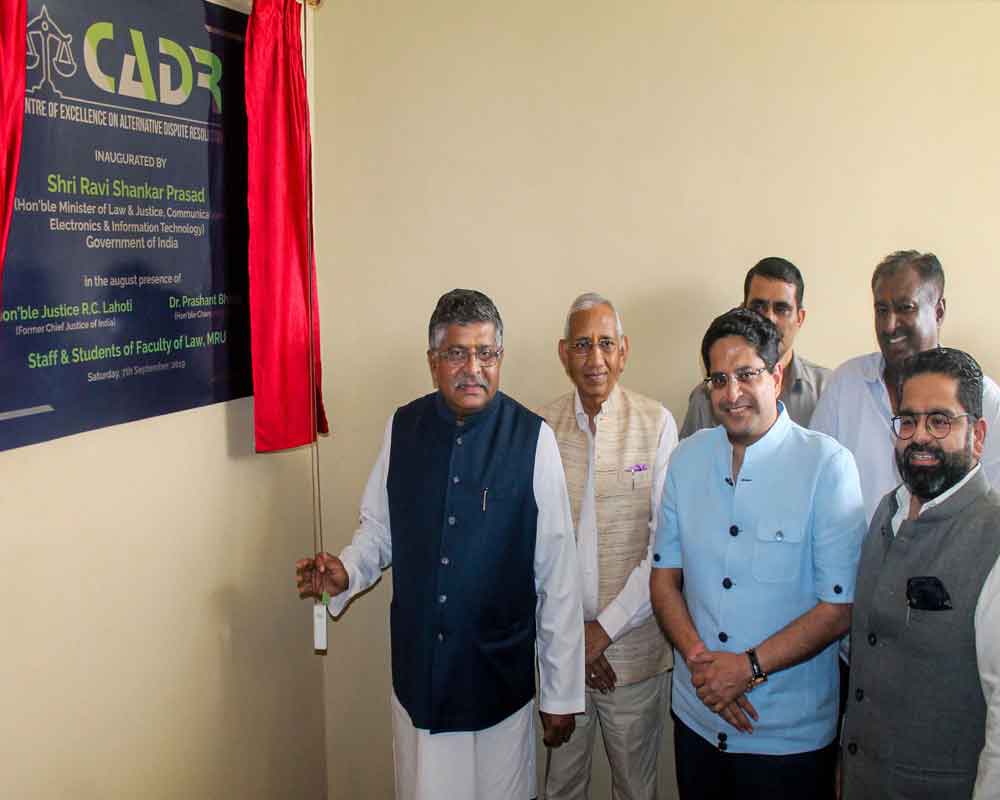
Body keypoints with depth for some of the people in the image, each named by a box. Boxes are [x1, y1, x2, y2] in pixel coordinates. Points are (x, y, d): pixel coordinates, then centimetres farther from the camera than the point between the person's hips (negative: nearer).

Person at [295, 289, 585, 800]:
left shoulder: (532, 438, -13)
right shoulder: (402, 428, -4)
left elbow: (558, 574, -10)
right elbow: (378, 528, 10)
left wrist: (562, 694, -6)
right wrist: (346, 573, -12)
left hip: (500, 674, -2)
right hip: (418, 668, 3)